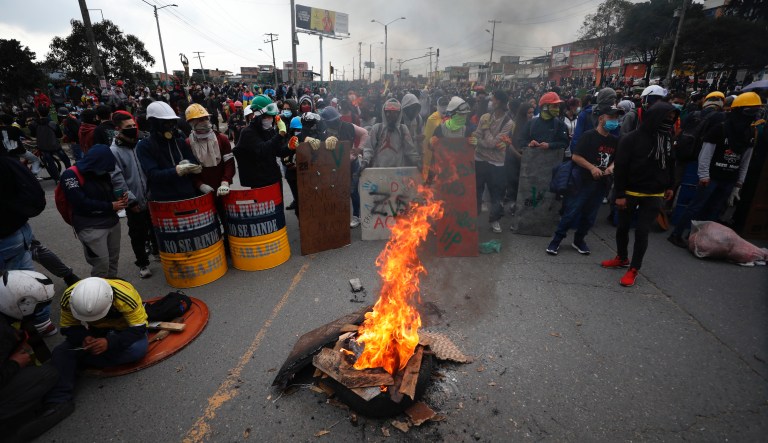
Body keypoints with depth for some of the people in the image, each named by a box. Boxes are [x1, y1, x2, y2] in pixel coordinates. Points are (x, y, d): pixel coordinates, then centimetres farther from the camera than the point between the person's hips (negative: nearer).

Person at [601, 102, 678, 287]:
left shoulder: (667, 138, 2)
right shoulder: (631, 139, -12)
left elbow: (670, 164, 15)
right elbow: (620, 168, -12)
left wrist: (669, 186, 15)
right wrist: (619, 194, -14)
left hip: (654, 196, 2)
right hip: (630, 193, -2)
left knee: (642, 231, -2)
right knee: (623, 227, 11)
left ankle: (634, 269, 8)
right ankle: (622, 258, 33)